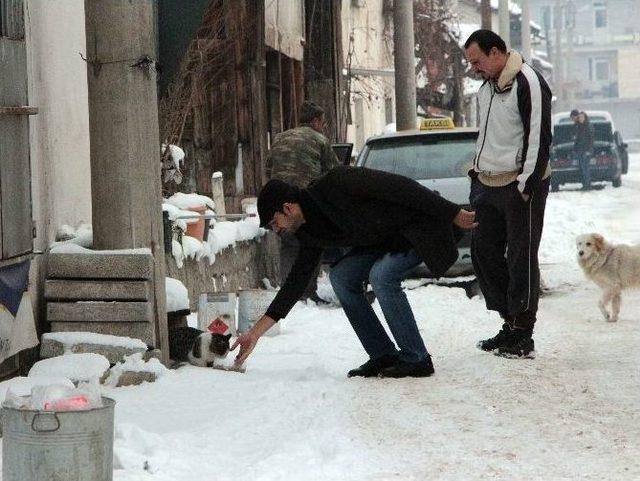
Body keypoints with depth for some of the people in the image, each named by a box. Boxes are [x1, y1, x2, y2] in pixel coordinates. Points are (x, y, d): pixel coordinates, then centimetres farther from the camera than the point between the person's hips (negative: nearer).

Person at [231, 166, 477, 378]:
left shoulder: (336, 184, -26)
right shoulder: (310, 232, 0)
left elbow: (401, 187, -27)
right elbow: (297, 280, 6)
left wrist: (453, 214, -25)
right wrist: (256, 331, 3)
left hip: (421, 227, -9)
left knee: (381, 275, -26)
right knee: (341, 276, -2)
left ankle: (416, 360, -16)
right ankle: (384, 356, 2)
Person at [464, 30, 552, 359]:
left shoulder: (528, 83, -14)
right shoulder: (487, 87, 14)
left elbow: (539, 138, -18)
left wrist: (527, 185, -20)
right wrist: (477, 171, 17)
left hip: (520, 186, -9)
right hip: (488, 185, 9)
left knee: (521, 259, -5)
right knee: (483, 251, 10)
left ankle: (522, 336, 0)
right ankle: (511, 324, 19)